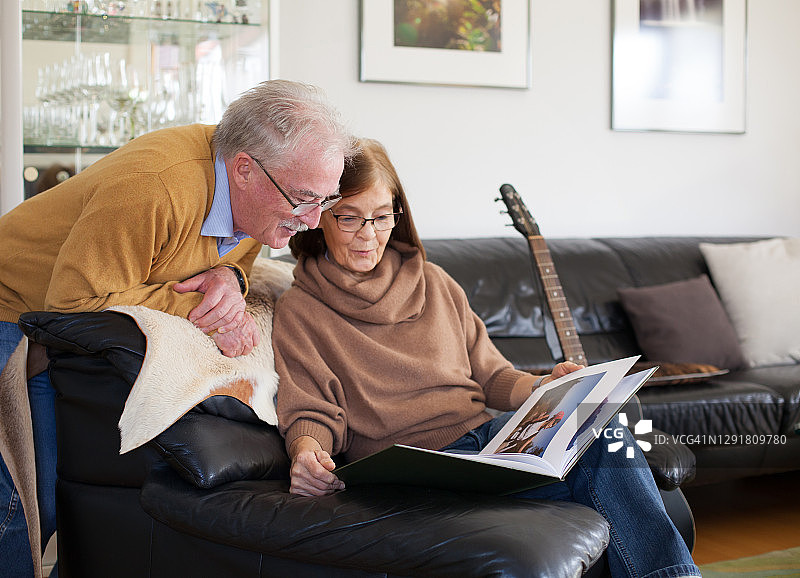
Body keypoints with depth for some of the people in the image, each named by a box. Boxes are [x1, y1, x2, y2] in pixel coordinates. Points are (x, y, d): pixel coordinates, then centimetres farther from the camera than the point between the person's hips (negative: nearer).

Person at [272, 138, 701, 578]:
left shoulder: (432, 283, 19)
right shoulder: (298, 312, 5)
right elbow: (311, 413, -2)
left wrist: (540, 387, -2)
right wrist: (307, 453, -26)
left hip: (487, 430, 5)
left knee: (603, 428, -26)